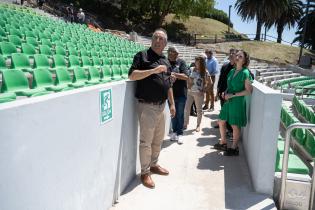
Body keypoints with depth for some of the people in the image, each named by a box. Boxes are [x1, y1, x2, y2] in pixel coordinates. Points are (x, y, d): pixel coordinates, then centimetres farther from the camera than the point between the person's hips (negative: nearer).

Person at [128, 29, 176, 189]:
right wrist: (153, 70, -21)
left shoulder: (166, 61, 17)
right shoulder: (142, 55, -3)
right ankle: (145, 173, 13)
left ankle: (154, 165, 34)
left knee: (158, 138, 16)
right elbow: (132, 75, -15)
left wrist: (172, 104, 16)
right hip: (147, 106, -7)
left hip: (161, 106, 7)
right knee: (146, 141, 0)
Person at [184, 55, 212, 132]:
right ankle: (185, 124, 16)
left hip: (199, 93, -2)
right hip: (190, 92, 2)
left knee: (199, 109, 8)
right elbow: (188, 80, 7)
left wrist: (204, 89, -5)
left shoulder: (205, 72, -4)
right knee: (186, 108, 2)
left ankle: (198, 125, 20)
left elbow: (210, 83, 1)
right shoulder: (192, 70, 2)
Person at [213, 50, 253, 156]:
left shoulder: (245, 73, -15)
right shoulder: (232, 71, 7)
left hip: (238, 102, -7)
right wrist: (226, 93, 1)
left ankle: (234, 148, 24)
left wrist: (233, 95, -18)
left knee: (235, 126, 5)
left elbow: (248, 91, -17)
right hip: (228, 101, 8)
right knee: (221, 121, 14)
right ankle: (223, 143, 33)